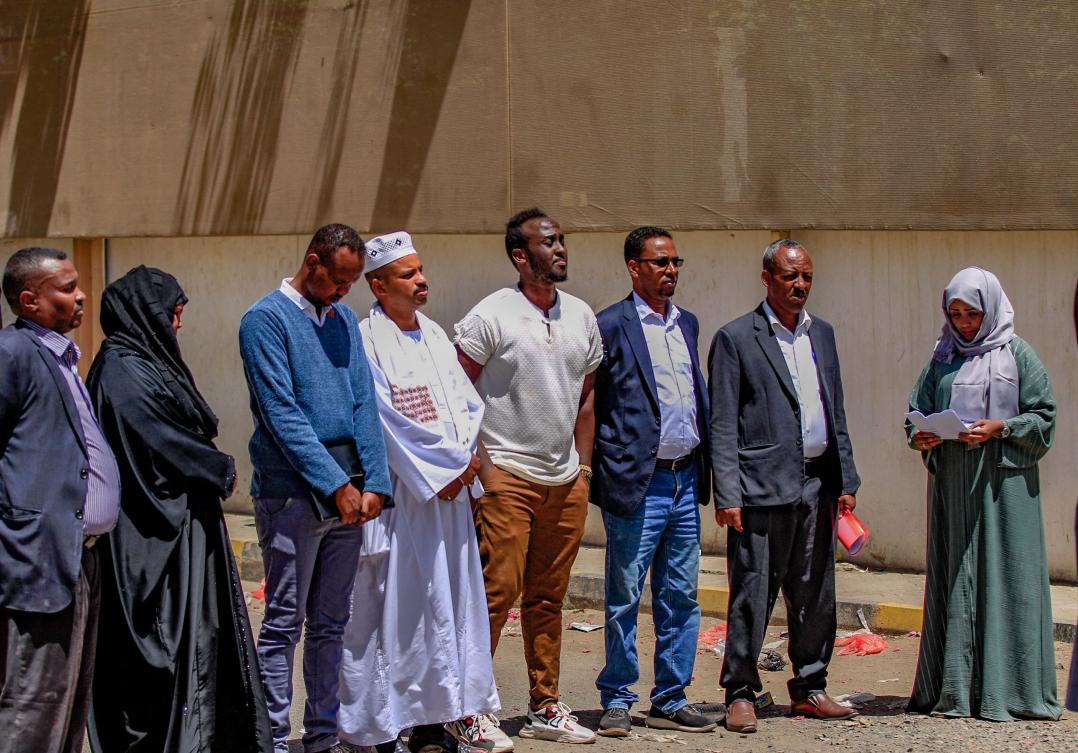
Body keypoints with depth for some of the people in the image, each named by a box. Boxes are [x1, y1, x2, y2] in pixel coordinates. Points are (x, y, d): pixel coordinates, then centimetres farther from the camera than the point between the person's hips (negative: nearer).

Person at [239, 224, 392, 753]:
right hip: (292, 495, -6)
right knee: (284, 623, -2)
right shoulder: (267, 319, -7)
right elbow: (282, 414, -14)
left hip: (347, 497, 6)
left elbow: (363, 404, 8)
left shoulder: (344, 320, 14)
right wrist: (336, 483, -17)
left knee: (331, 624, 11)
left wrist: (375, 483, -4)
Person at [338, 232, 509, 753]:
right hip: (401, 494, -7)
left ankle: (454, 711, 11)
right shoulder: (368, 342, -8)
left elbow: (467, 402, 13)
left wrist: (465, 461, -3)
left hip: (451, 491, 7)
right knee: (402, 603, -5)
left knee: (455, 597, 6)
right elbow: (388, 422, -13)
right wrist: (445, 468, -10)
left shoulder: (434, 335, 15)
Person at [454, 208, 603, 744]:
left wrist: (583, 464, 13)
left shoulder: (581, 316, 11)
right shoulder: (491, 315, -7)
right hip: (507, 475, -6)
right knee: (496, 592, -8)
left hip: (565, 481, 6)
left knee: (547, 599, 11)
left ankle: (544, 708, 18)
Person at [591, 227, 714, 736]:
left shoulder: (687, 323, 15)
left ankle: (670, 702, 18)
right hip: (637, 484, -6)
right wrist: (601, 472, -8)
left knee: (680, 598, 10)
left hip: (686, 482, 6)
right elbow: (589, 405, -5)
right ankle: (616, 701, 12)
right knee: (624, 599, 2)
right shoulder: (611, 326, -6)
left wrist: (704, 470, 13)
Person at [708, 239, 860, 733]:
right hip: (763, 485, -6)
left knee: (815, 595, 10)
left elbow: (836, 411, 18)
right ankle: (741, 694, 6)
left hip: (816, 486, 6)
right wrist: (727, 494, -13)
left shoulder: (821, 334, 16)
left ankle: (809, 689, 21)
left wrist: (846, 479, 11)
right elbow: (722, 425, -6)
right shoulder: (736, 338, -2)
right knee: (752, 594, -2)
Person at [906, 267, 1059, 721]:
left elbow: (1043, 417, -1)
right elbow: (917, 410, 13)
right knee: (952, 582, 3)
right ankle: (954, 689, 7)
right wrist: (919, 437, -8)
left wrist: (1001, 429, -16)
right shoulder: (943, 358, 13)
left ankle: (1006, 689, 0)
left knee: (1003, 578, -4)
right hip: (951, 483, 4)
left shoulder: (1017, 355, 2)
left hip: (1003, 484, -4)